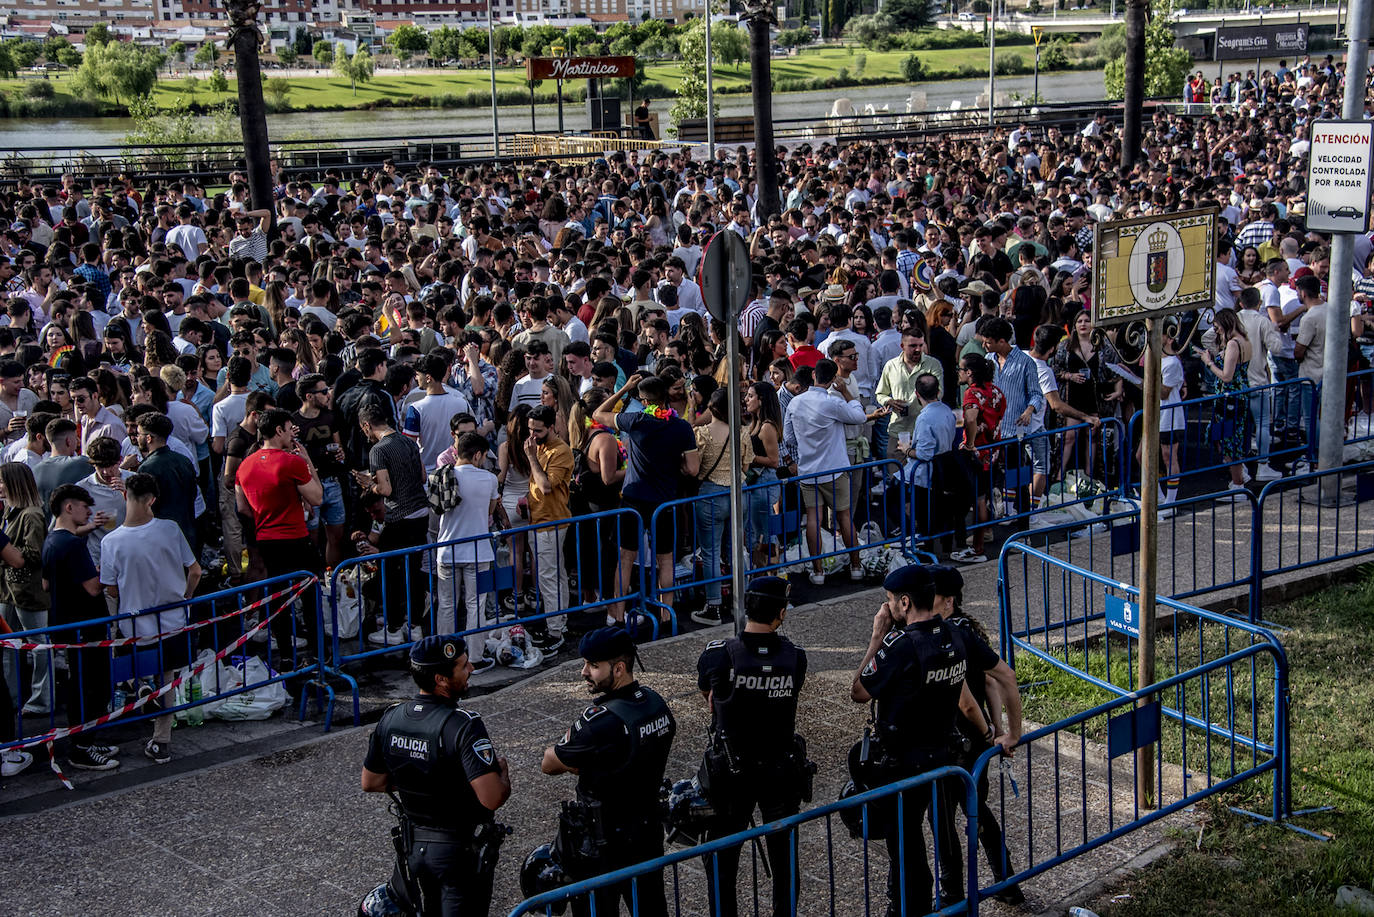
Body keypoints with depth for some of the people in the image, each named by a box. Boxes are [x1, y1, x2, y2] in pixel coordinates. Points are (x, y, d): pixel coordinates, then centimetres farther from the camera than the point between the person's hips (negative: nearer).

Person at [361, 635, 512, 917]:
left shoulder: (391, 718, -5)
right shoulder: (464, 726, -26)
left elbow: (370, 783, 7)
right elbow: (492, 798, -30)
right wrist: (503, 771, -9)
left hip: (412, 844, 6)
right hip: (461, 851, -6)